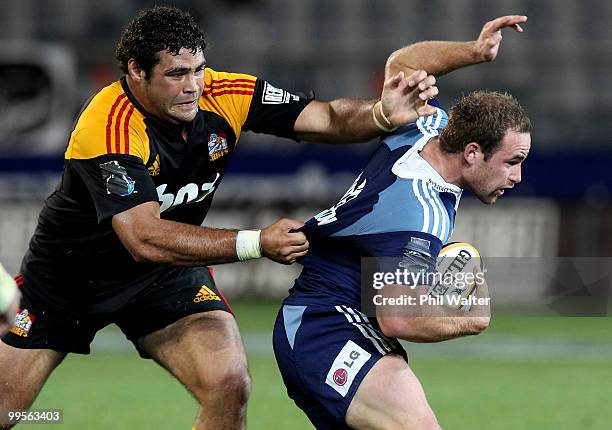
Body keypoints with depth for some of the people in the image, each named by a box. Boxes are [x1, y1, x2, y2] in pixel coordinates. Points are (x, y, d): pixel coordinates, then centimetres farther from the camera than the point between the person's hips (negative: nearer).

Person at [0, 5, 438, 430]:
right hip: (68, 270, -3)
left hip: (169, 271, 3)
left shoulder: (223, 95, -18)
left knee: (229, 387, -20)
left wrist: (382, 114, -39)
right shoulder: (110, 126, -33)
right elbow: (144, 239, -39)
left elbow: (328, 118, -16)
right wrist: (256, 244, -43)